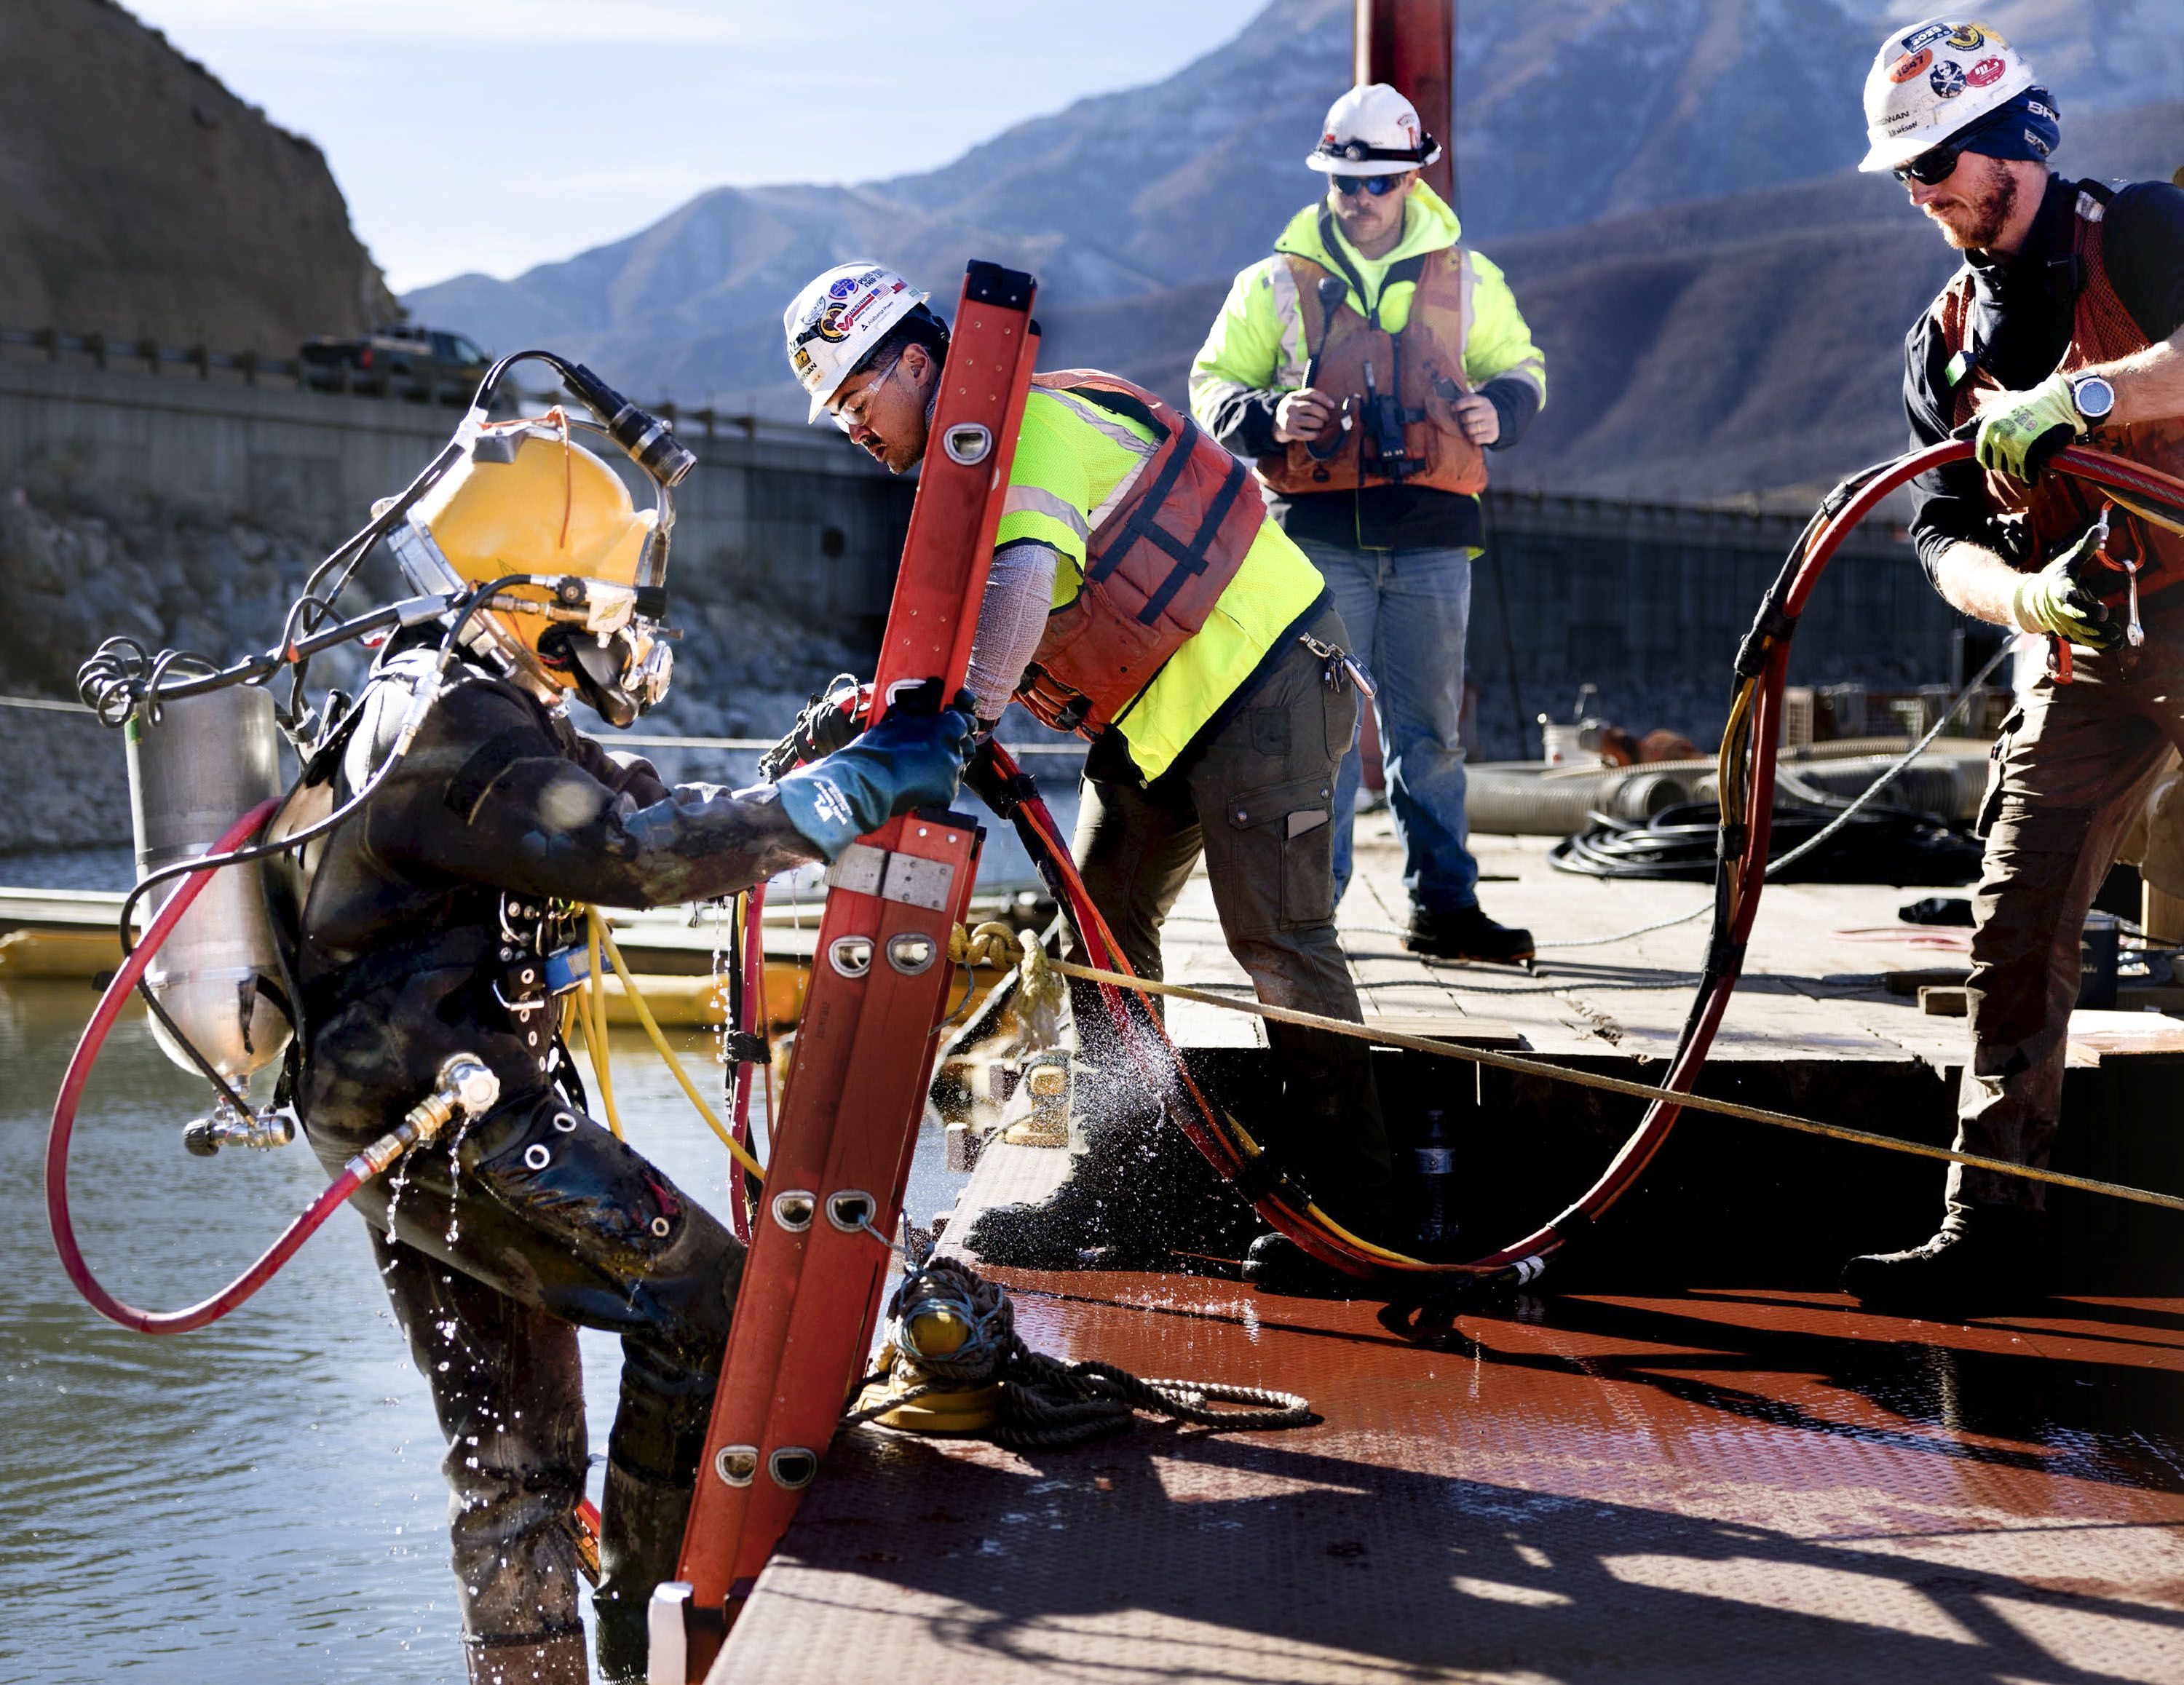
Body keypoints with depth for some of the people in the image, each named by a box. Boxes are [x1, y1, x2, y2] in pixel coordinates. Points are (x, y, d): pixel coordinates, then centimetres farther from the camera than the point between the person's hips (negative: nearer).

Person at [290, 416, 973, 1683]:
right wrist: (850, 794, -25)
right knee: (700, 1296, -9)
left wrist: (839, 771, 8)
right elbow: (633, 855, -28)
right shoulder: (461, 732, -18)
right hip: (448, 1113, -11)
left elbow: (648, 809, 18)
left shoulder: (460, 702, 16)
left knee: (515, 1444, 14)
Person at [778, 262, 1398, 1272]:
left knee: (1278, 941, -9)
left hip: (1262, 677, -10)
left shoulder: (1033, 423, -19)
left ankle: (1351, 1198, 0)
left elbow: (1021, 585, -37)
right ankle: (1122, 1182, 15)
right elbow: (964, 638, 12)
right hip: (1154, 710, 10)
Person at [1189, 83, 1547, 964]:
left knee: (1430, 725, 7)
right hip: (1320, 533, -2)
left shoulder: (1466, 278, 11)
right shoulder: (1278, 282, 6)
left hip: (1431, 535, 2)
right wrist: (1267, 418, -12)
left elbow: (1519, 364, 22)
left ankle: (1443, 904, 13)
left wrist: (1499, 411, -2)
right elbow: (1213, 384, 11)